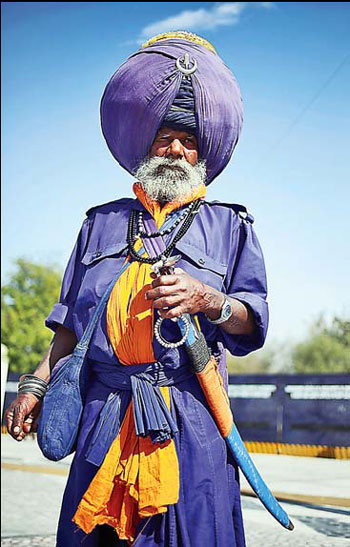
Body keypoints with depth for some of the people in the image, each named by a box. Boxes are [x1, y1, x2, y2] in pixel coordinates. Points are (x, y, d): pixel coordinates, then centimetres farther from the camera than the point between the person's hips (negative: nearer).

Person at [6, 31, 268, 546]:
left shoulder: (229, 226, 13)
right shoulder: (102, 223, 20)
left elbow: (253, 321, 4)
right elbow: (71, 321, 18)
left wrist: (205, 298, -16)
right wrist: (38, 382, 7)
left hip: (192, 425, -1)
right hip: (105, 420, 2)